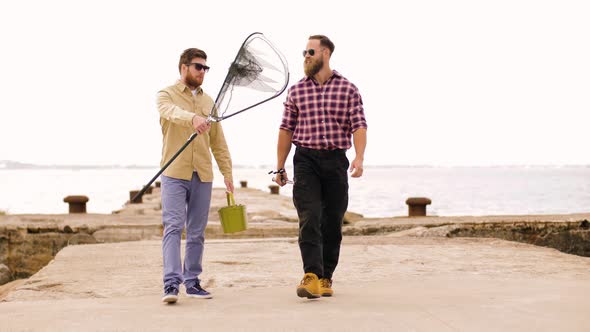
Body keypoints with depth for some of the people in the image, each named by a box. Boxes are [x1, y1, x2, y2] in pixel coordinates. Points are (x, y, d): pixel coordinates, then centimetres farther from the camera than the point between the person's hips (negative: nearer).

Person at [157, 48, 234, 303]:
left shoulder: (209, 102, 16)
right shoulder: (167, 95, 1)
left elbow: (218, 141, 18)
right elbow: (171, 112, -25)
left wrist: (227, 172, 11)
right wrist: (193, 118, -44)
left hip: (203, 176, 5)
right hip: (174, 173, -5)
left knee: (197, 232, 8)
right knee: (173, 227, -12)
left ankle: (192, 281, 17)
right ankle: (171, 283, -16)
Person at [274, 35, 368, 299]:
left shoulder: (348, 89, 5)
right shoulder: (296, 91, 9)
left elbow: (359, 126, -2)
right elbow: (286, 130, 12)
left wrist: (359, 158, -18)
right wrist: (280, 167, 10)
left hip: (336, 161, 0)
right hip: (306, 160, 0)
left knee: (333, 223, 5)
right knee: (309, 218, -14)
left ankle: (325, 278, 17)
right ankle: (311, 277, -22)